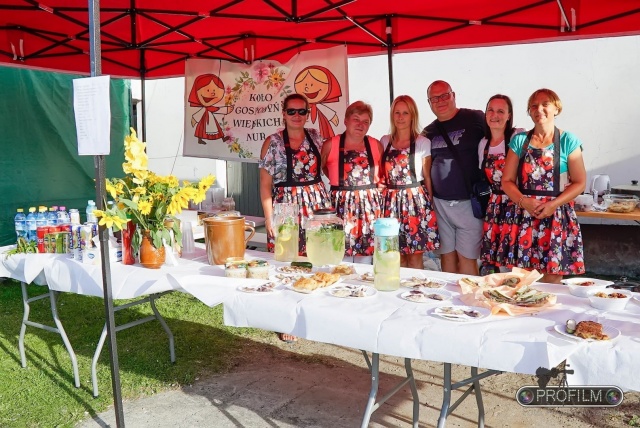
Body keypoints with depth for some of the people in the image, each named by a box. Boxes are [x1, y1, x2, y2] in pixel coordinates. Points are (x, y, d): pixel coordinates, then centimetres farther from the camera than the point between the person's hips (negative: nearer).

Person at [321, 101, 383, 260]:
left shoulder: (376, 145, 6)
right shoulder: (330, 145, 0)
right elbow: (321, 168, 17)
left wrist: (376, 184, 9)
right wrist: (337, 181, 8)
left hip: (370, 206, 2)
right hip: (341, 206, -2)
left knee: (367, 254, 4)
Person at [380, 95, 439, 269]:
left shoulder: (422, 142, -1)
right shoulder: (385, 141, 8)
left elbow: (427, 176, 1)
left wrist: (429, 203, 1)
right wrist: (383, 194, 7)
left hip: (415, 200, -3)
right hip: (391, 201, 3)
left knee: (415, 257, 0)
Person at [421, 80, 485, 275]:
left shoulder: (475, 119, -4)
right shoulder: (428, 132, 11)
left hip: (469, 201, -4)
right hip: (440, 203, 4)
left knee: (466, 258, -2)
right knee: (447, 255, 11)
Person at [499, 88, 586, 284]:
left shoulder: (568, 141, 2)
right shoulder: (519, 141, 7)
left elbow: (580, 182, 0)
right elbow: (507, 180, 6)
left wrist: (553, 204, -14)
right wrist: (523, 201, -12)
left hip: (556, 217, -2)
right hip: (523, 216, 2)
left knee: (552, 278, 1)